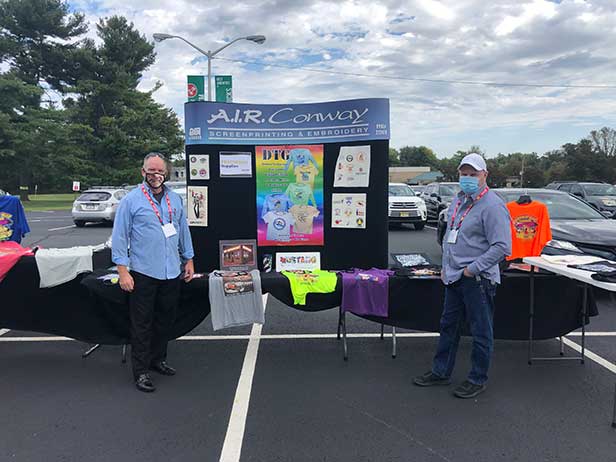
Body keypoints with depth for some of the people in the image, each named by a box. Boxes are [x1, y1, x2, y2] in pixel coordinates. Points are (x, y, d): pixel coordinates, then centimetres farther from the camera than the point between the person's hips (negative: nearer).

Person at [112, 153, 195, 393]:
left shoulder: (175, 199, 11)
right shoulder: (131, 200, -4)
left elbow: (184, 231, 18)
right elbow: (119, 237, -6)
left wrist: (188, 260, 16)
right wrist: (123, 271, -11)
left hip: (172, 273, 5)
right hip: (143, 273, -5)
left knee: (165, 319, 15)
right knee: (142, 323, 2)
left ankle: (158, 359, 32)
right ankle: (141, 371, 12)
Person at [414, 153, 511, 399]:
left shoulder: (492, 205, -15)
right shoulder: (458, 201, 12)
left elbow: (502, 247, -20)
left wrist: (473, 269, -19)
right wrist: (446, 266, 14)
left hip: (478, 279, -9)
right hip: (454, 277, 9)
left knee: (481, 332, 6)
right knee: (448, 326, 18)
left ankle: (477, 380, 22)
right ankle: (441, 371, 32)